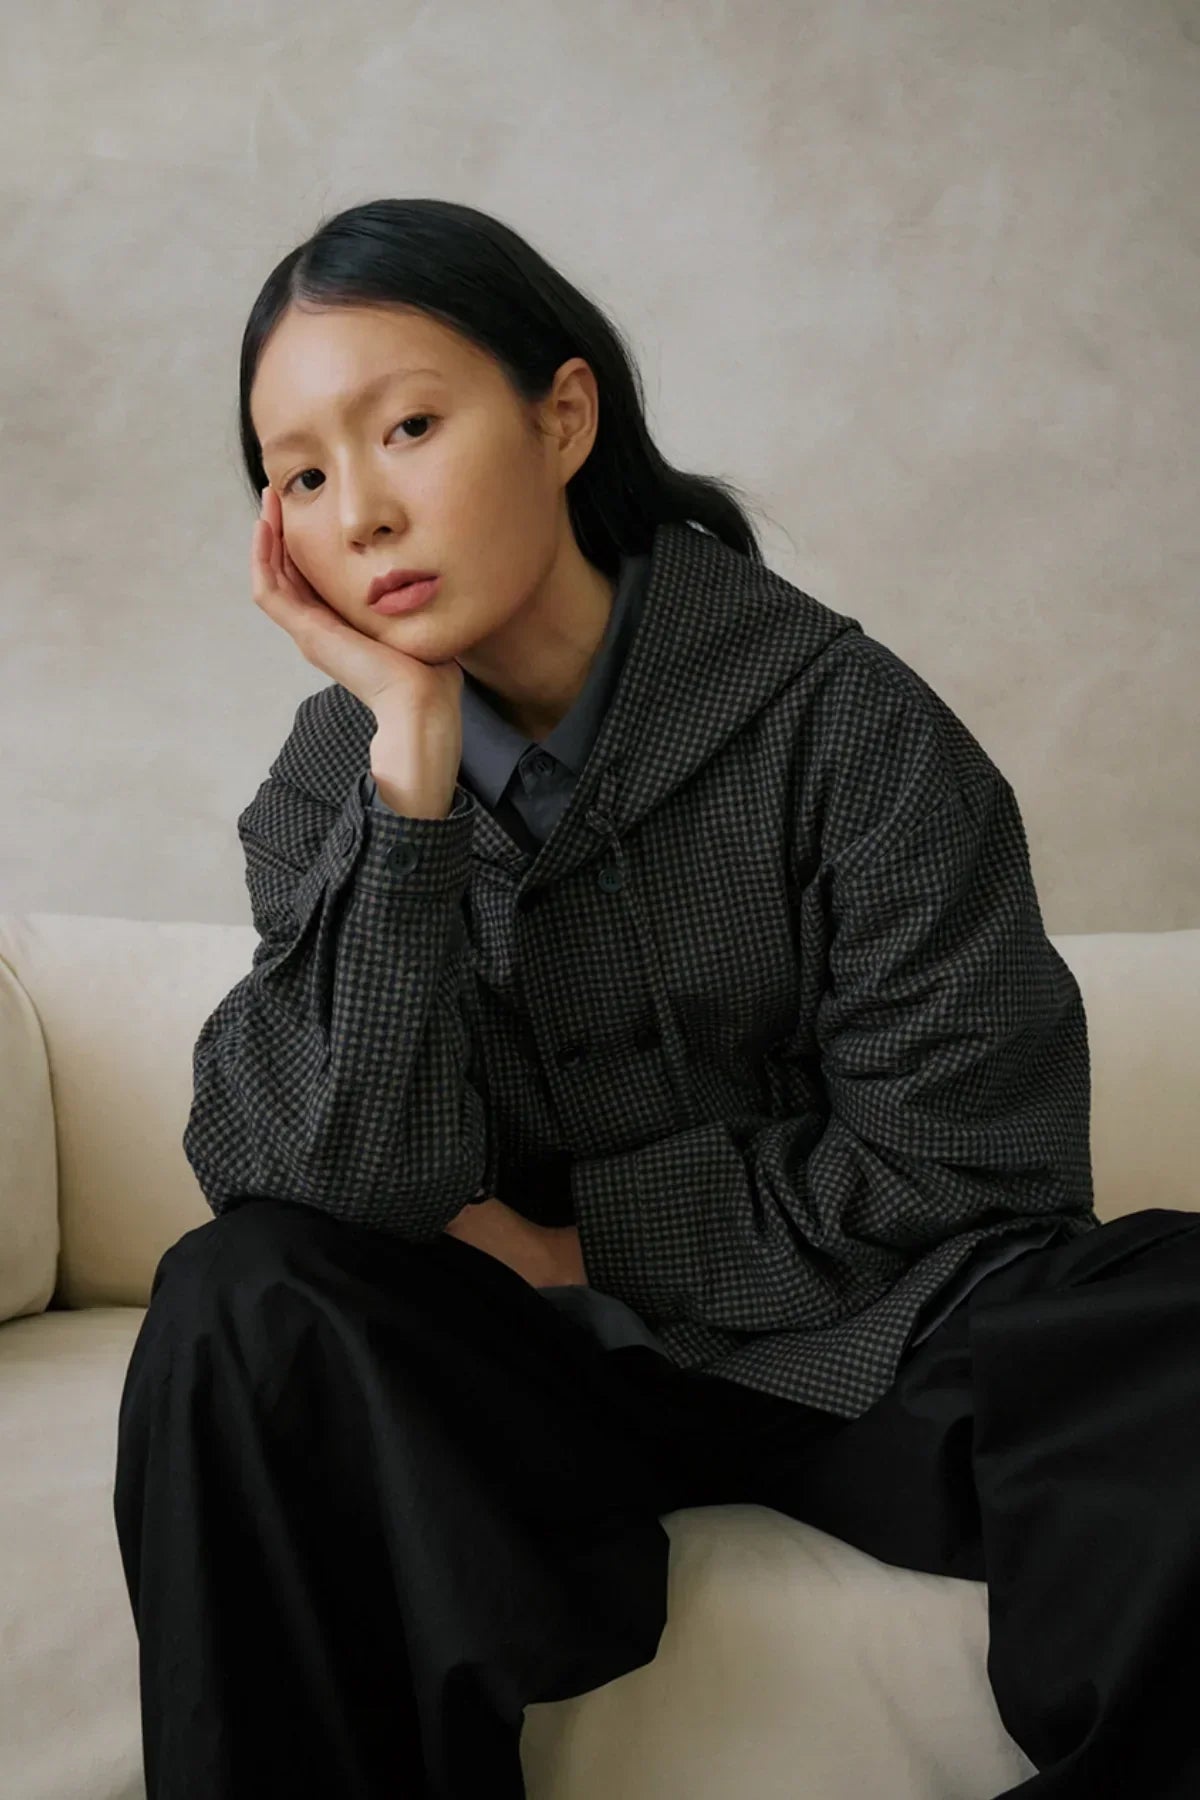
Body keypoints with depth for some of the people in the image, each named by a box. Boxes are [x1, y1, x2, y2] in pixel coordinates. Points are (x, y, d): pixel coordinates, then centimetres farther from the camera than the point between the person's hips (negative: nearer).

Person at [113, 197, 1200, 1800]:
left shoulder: (832, 717, -10)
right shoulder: (335, 784, -2)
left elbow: (961, 1161, -11)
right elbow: (353, 1186, -17)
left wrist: (571, 1235, -8)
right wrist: (413, 756, -22)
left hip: (861, 1339, -1)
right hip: (545, 1366, 2)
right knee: (241, 1300, -27)